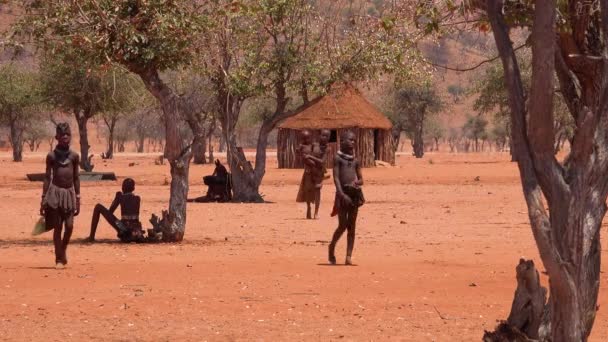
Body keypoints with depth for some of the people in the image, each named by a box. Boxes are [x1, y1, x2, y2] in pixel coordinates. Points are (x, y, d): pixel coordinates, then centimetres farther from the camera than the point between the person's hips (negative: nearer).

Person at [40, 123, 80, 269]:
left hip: (69, 193, 2)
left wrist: (78, 199, 9)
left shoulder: (74, 156, 6)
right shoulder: (51, 156, 0)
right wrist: (43, 199, 0)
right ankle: (59, 259, 5)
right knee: (57, 227, -1)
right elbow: (47, 177, 3)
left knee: (69, 226, -8)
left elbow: (76, 178, 11)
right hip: (55, 192, -2)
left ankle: (63, 249, 20)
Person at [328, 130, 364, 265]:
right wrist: (341, 194, -20)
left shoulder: (355, 160, 13)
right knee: (342, 225, -8)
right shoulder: (338, 158, -1)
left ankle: (349, 257, 1)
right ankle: (331, 248, 16)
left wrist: (356, 182, -10)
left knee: (352, 226, 2)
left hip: (354, 193, 5)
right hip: (343, 193, -5)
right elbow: (336, 177, -9)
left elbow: (361, 180, 14)